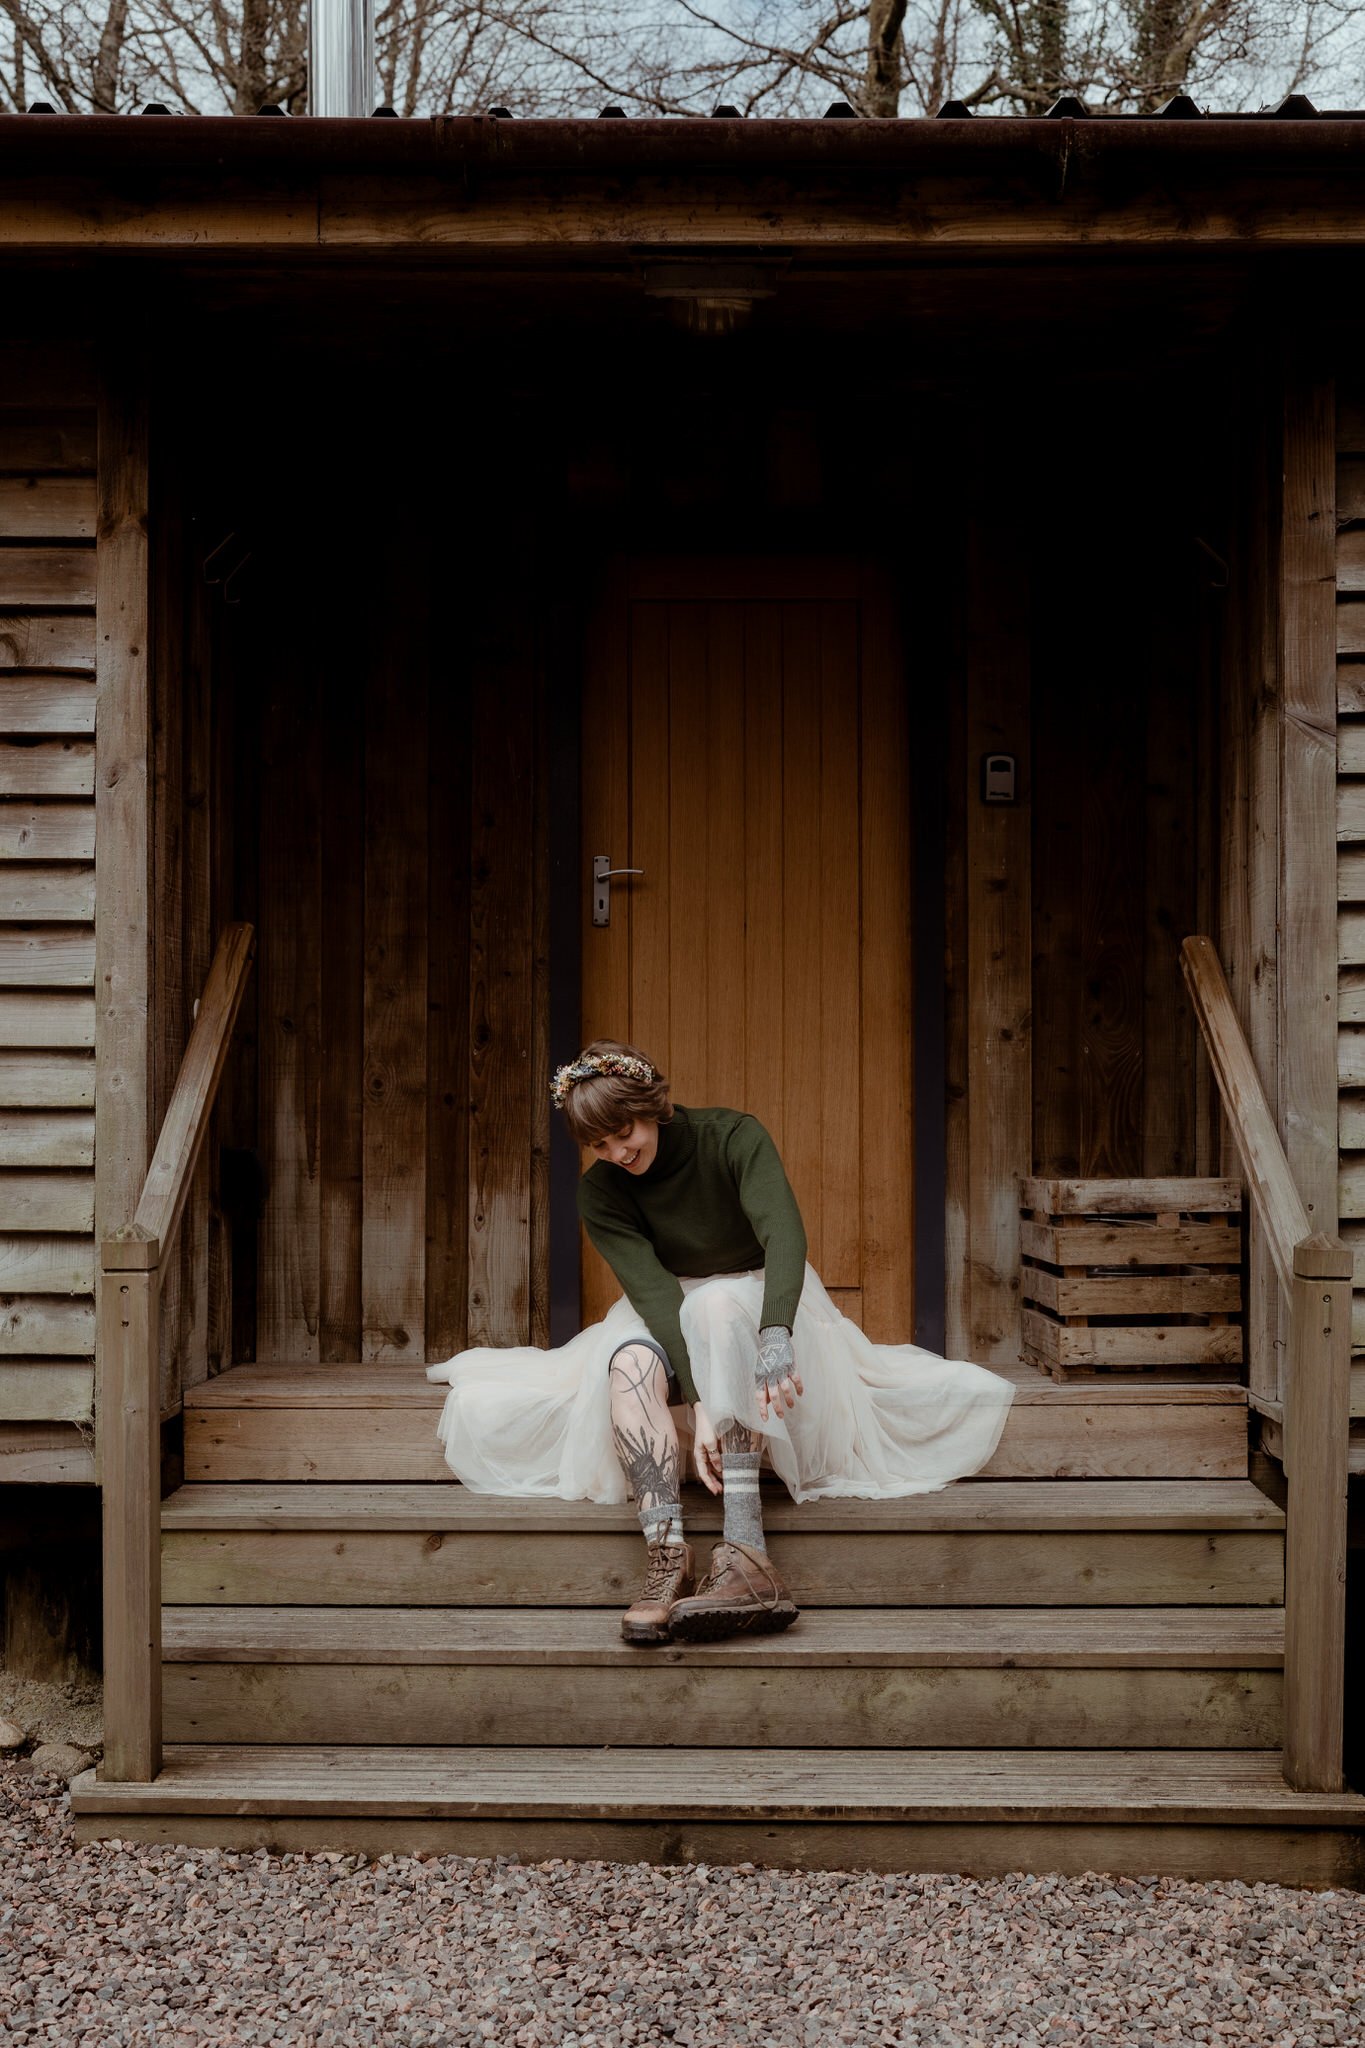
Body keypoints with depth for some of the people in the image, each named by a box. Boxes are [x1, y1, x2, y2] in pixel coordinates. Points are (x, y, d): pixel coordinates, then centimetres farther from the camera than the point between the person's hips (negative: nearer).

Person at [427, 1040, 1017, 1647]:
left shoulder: (732, 1137, -19)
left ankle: (744, 1552, -52)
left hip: (760, 1297, -2)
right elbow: (651, 1290, -26)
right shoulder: (600, 1192, -12)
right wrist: (698, 1401, -40)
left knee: (720, 1306, -38)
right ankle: (667, 1558, -47)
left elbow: (785, 1236, -34)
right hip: (663, 1322, 2)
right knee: (630, 1361, -33)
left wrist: (775, 1337, -53)